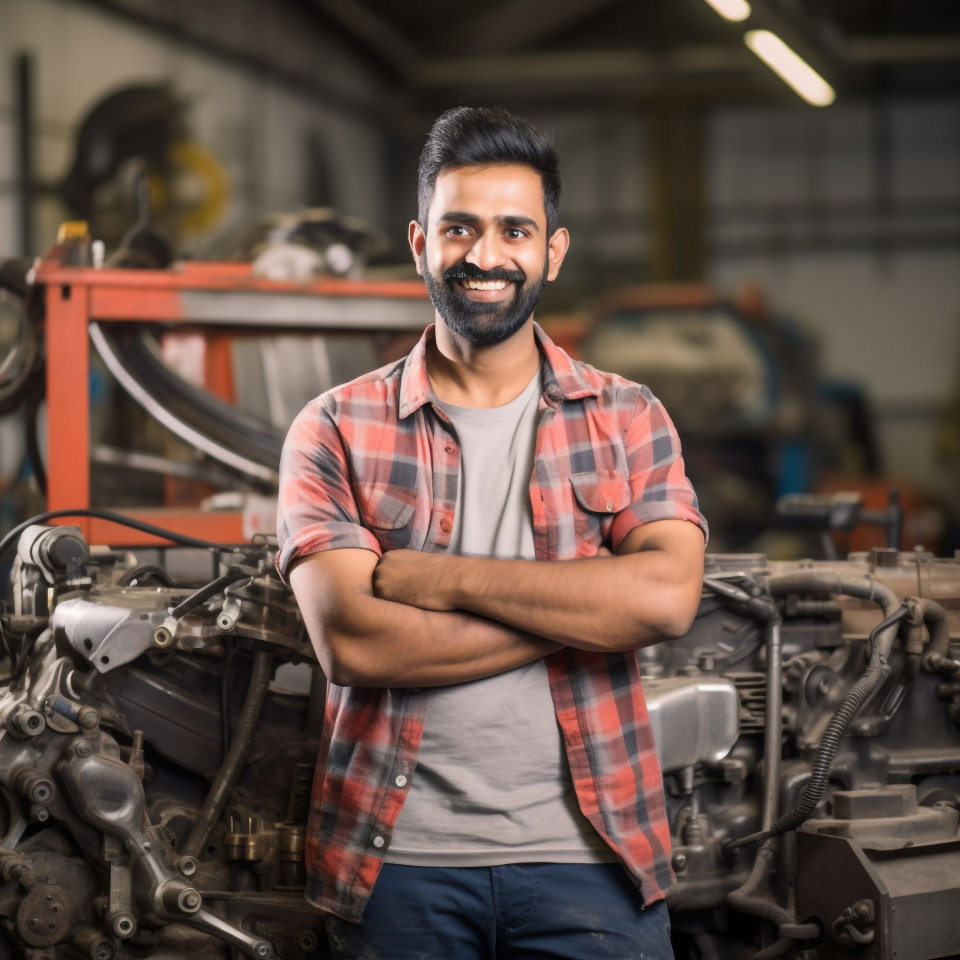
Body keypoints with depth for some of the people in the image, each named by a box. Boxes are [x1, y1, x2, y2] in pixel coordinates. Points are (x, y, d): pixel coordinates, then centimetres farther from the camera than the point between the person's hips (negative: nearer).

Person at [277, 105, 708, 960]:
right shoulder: (337, 431, 2)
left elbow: (667, 597, -10)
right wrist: (582, 609, -11)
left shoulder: (626, 420, 7)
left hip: (588, 857, 1)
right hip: (400, 860, -1)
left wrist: (444, 578, -12)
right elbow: (350, 642, -11)